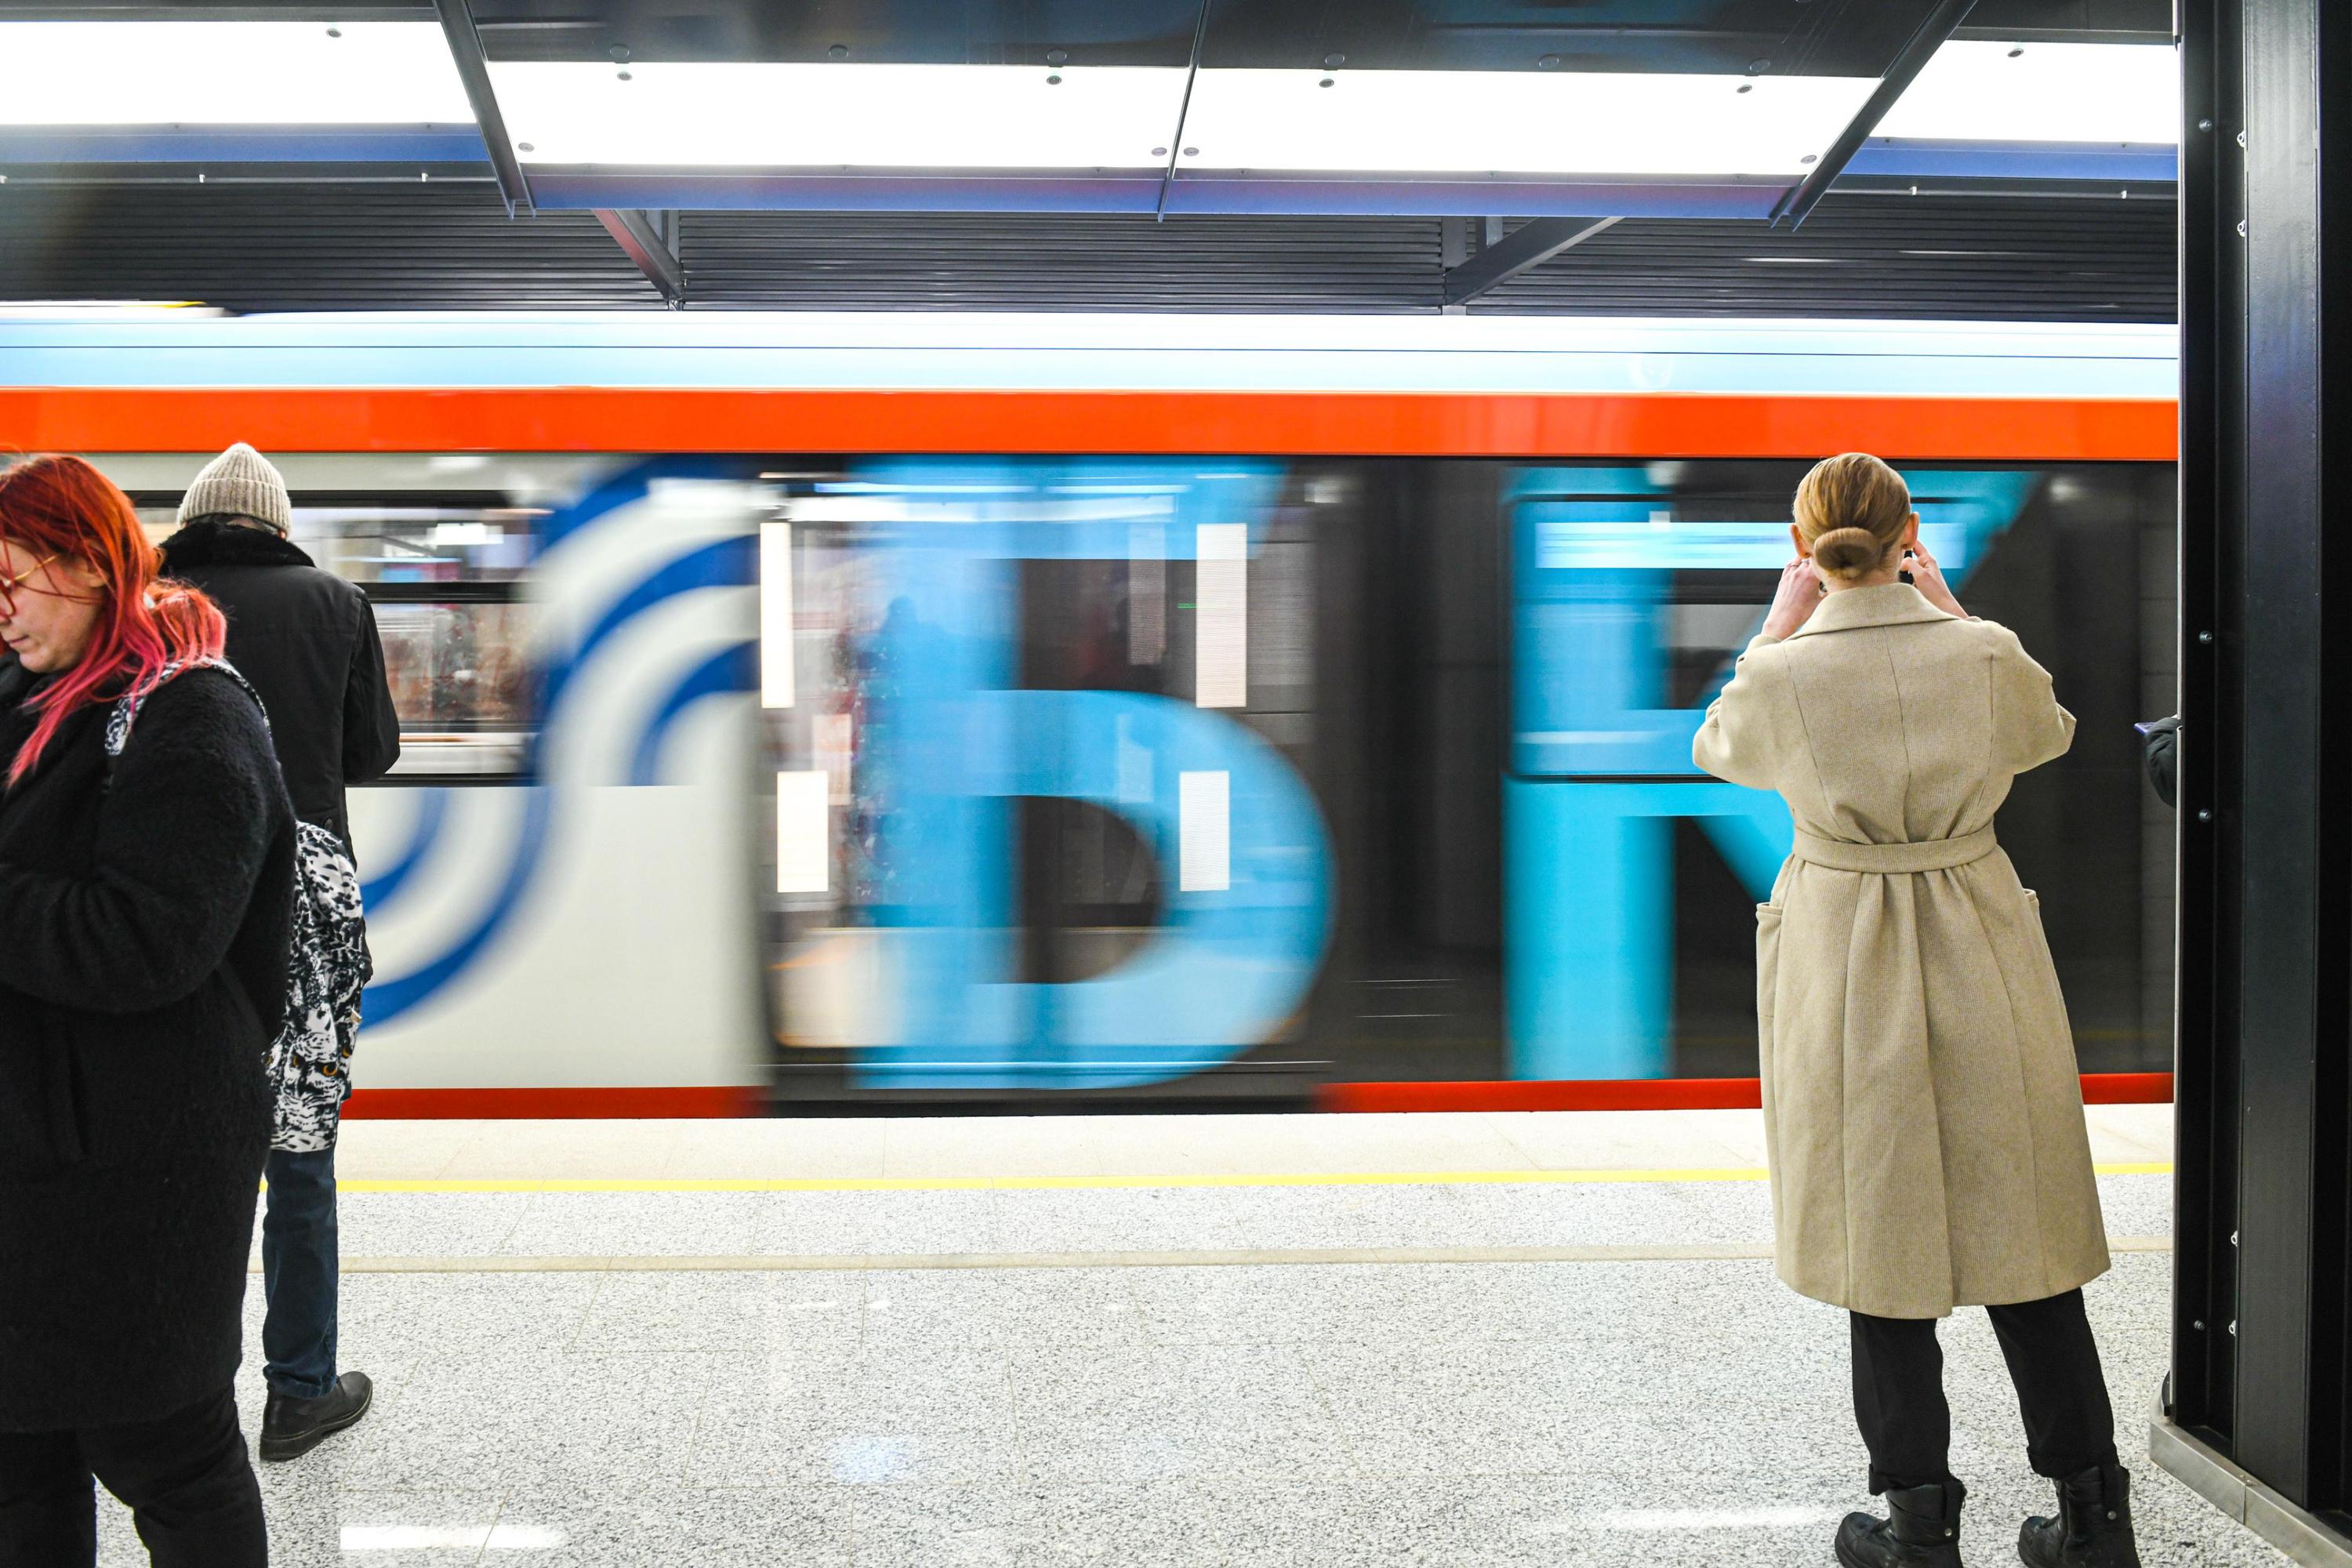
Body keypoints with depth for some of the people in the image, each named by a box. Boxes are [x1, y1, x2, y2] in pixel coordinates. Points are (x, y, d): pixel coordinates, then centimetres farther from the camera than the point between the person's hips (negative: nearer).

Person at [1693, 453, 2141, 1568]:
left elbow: (1717, 748, 10)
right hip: (1979, 957, 2)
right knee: (2018, 1225, 12)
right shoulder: (1986, 654, -8)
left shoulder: (1784, 674, -13)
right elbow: (2049, 732, 16)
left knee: (1883, 1232, 9)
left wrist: (1781, 623, 10)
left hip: (1847, 970, -2)